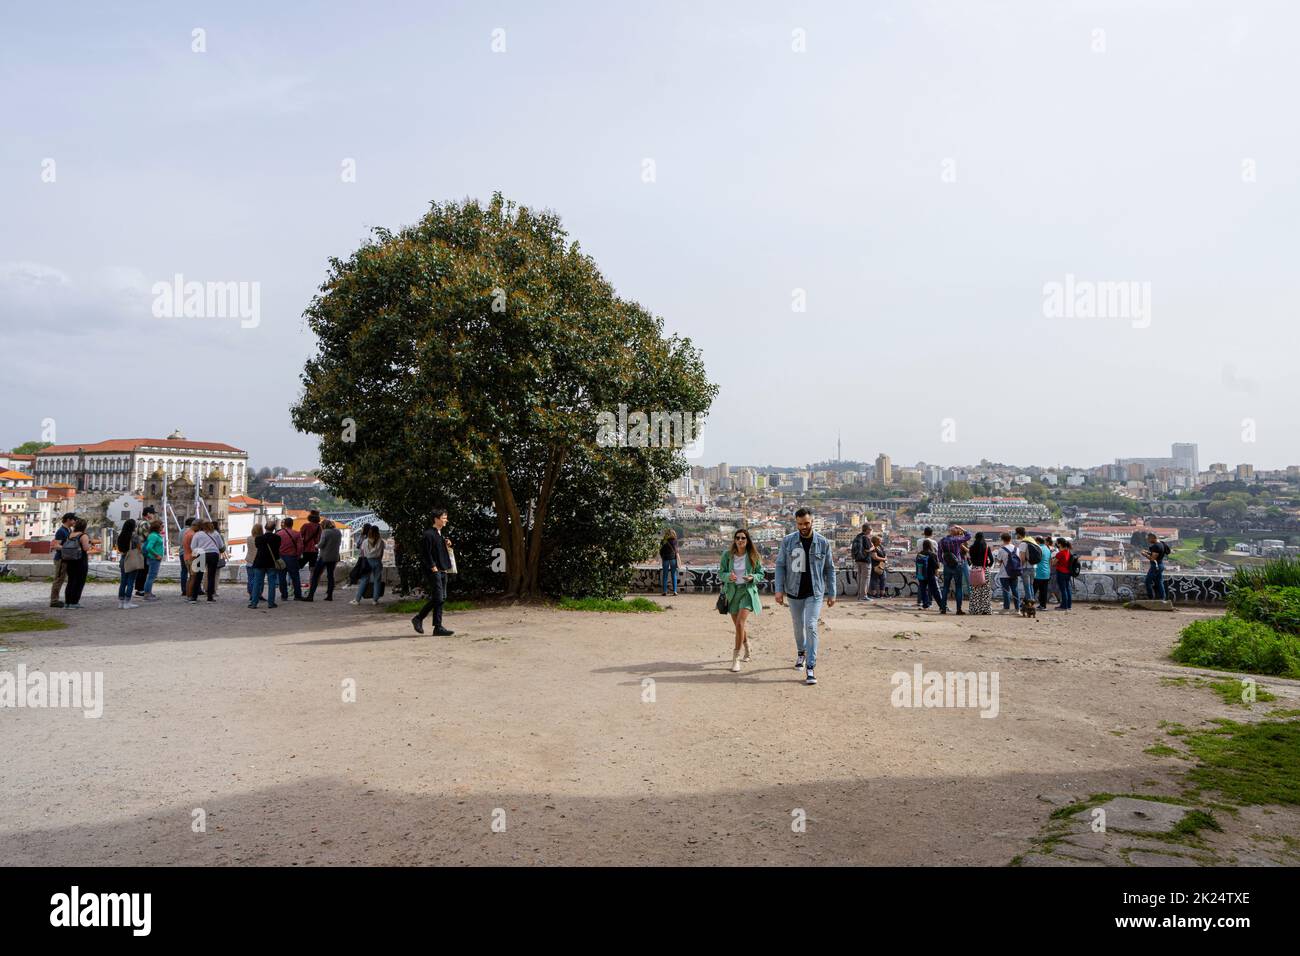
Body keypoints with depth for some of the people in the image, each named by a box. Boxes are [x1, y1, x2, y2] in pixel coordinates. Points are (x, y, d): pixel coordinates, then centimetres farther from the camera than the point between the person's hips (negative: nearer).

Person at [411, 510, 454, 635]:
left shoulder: (440, 533, 17)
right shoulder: (428, 534, -12)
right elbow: (426, 553, -16)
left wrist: (446, 545, 8)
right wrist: (433, 567, -17)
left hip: (442, 570, 9)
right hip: (433, 571, -9)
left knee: (442, 598, 9)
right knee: (438, 598, -11)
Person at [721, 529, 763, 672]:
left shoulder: (753, 556, -5)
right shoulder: (727, 555, -2)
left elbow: (761, 574, 4)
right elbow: (720, 573, 2)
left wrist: (752, 577, -17)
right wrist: (728, 576, -19)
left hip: (747, 591, -3)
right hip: (732, 592, 3)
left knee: (740, 624, -18)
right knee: (739, 625, 14)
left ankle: (736, 659, -11)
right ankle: (747, 651, 41)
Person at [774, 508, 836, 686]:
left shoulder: (823, 543, -4)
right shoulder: (787, 541, -4)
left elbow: (829, 569, 3)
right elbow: (780, 565, 0)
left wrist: (831, 593, 3)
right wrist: (779, 589, -8)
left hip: (815, 593, -2)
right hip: (794, 592, 2)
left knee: (811, 627, -12)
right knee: (798, 625, 16)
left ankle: (810, 669, -10)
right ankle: (801, 653, 43)